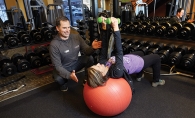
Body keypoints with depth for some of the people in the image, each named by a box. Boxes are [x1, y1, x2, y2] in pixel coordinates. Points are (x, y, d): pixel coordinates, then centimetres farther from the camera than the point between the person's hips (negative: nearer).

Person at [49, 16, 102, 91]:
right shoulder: (54, 44, -24)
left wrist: (92, 48, -32)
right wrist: (69, 75, -42)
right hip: (63, 68, -3)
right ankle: (64, 83, 5)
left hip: (76, 63, 4)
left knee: (89, 58, -22)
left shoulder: (76, 36, -12)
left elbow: (86, 51, -7)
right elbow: (57, 66, -25)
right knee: (58, 78, -35)